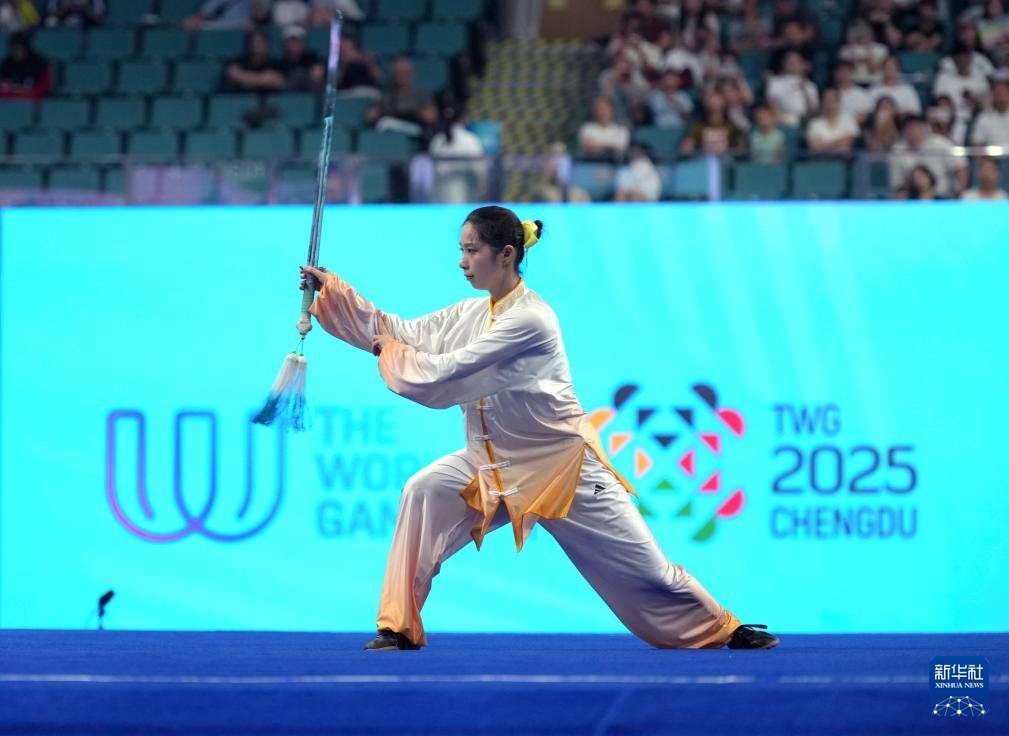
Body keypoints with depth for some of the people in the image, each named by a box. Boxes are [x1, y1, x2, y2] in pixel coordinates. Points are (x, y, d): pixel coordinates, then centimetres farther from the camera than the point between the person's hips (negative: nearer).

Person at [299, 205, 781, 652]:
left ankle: (724, 631, 18)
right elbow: (404, 334, 2)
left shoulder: (529, 319, -22)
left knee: (642, 570, -2)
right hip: (495, 463, 7)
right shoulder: (472, 314, 3)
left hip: (561, 465, -7)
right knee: (423, 494, -17)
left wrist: (387, 351, -12)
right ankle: (399, 627, -12)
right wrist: (329, 288, -3)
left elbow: (446, 372, -24)